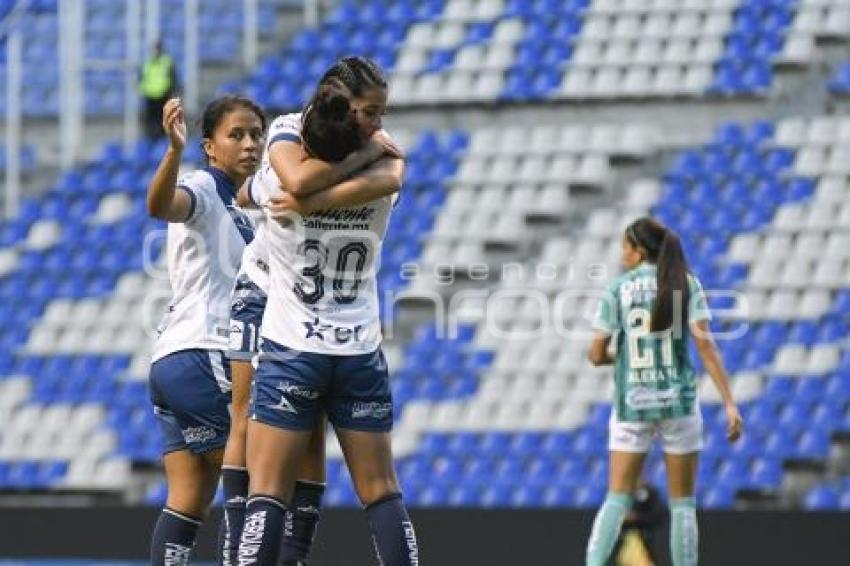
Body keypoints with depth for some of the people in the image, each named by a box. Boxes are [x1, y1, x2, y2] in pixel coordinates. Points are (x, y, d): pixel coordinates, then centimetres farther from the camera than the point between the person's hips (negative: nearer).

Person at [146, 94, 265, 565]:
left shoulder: (235, 208, 21)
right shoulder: (203, 187, -7)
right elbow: (160, 205, -31)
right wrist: (174, 151, -51)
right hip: (201, 355, -9)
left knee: (189, 501, 1)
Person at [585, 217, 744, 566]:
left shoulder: (617, 290, 0)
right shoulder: (685, 284, -2)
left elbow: (596, 355, 1)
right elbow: (705, 345, -10)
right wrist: (730, 404, -11)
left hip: (632, 404, 0)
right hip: (678, 402, 0)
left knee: (617, 499, 5)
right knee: (683, 503, 8)